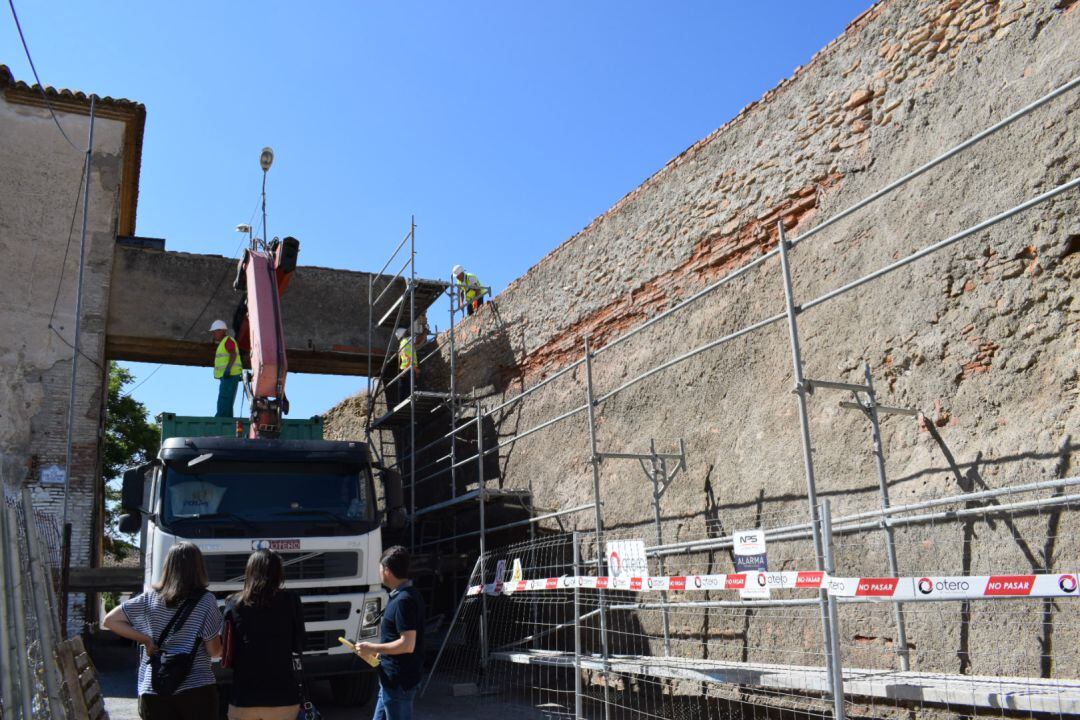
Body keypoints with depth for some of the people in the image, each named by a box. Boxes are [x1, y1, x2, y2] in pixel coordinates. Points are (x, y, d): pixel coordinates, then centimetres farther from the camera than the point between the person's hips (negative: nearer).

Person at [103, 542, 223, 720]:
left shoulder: (150, 598, 3)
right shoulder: (205, 600, -7)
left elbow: (109, 621, 9)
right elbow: (214, 651, -5)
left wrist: (146, 639, 5)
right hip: (197, 689, -3)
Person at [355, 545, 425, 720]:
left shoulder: (403, 600, -22)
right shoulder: (408, 595, 9)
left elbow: (407, 645, -26)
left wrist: (373, 648, -17)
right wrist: (380, 652, 12)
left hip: (398, 681, -10)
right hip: (392, 679, 10)